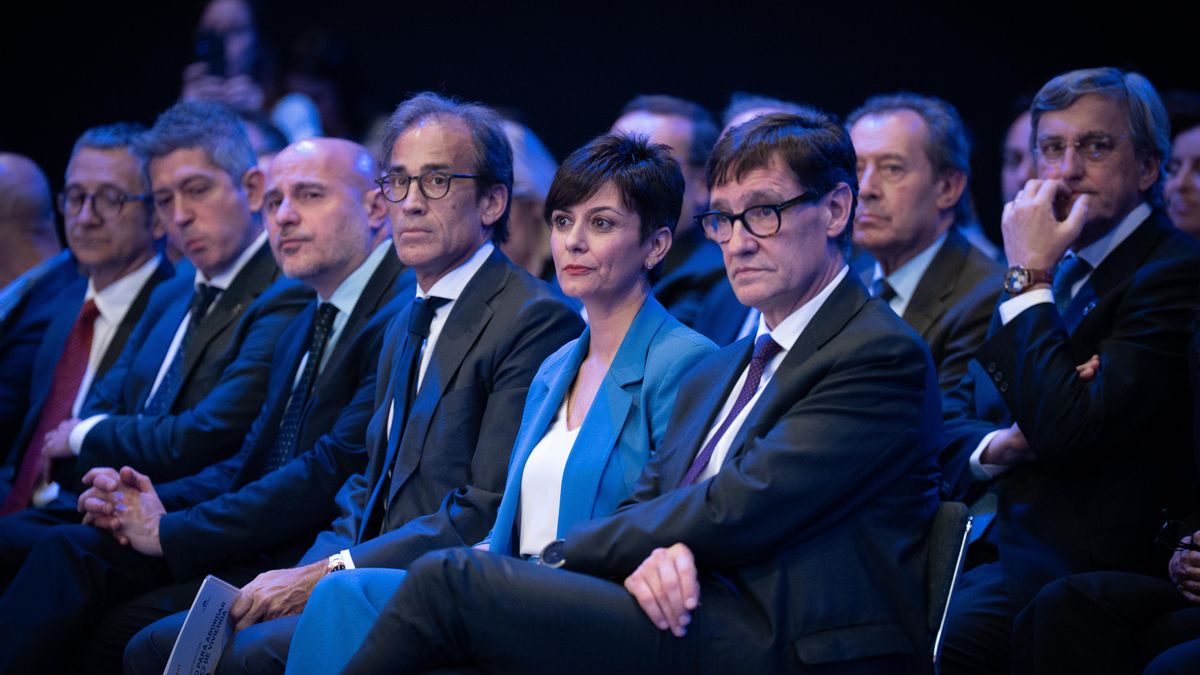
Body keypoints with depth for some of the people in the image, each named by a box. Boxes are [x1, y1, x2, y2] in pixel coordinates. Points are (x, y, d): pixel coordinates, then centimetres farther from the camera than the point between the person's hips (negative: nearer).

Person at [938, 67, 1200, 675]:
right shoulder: (1058, 271, 18)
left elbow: (1066, 427, -20)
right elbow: (949, 423, 18)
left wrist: (1029, 276, -12)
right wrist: (997, 446, -6)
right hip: (991, 541, 8)